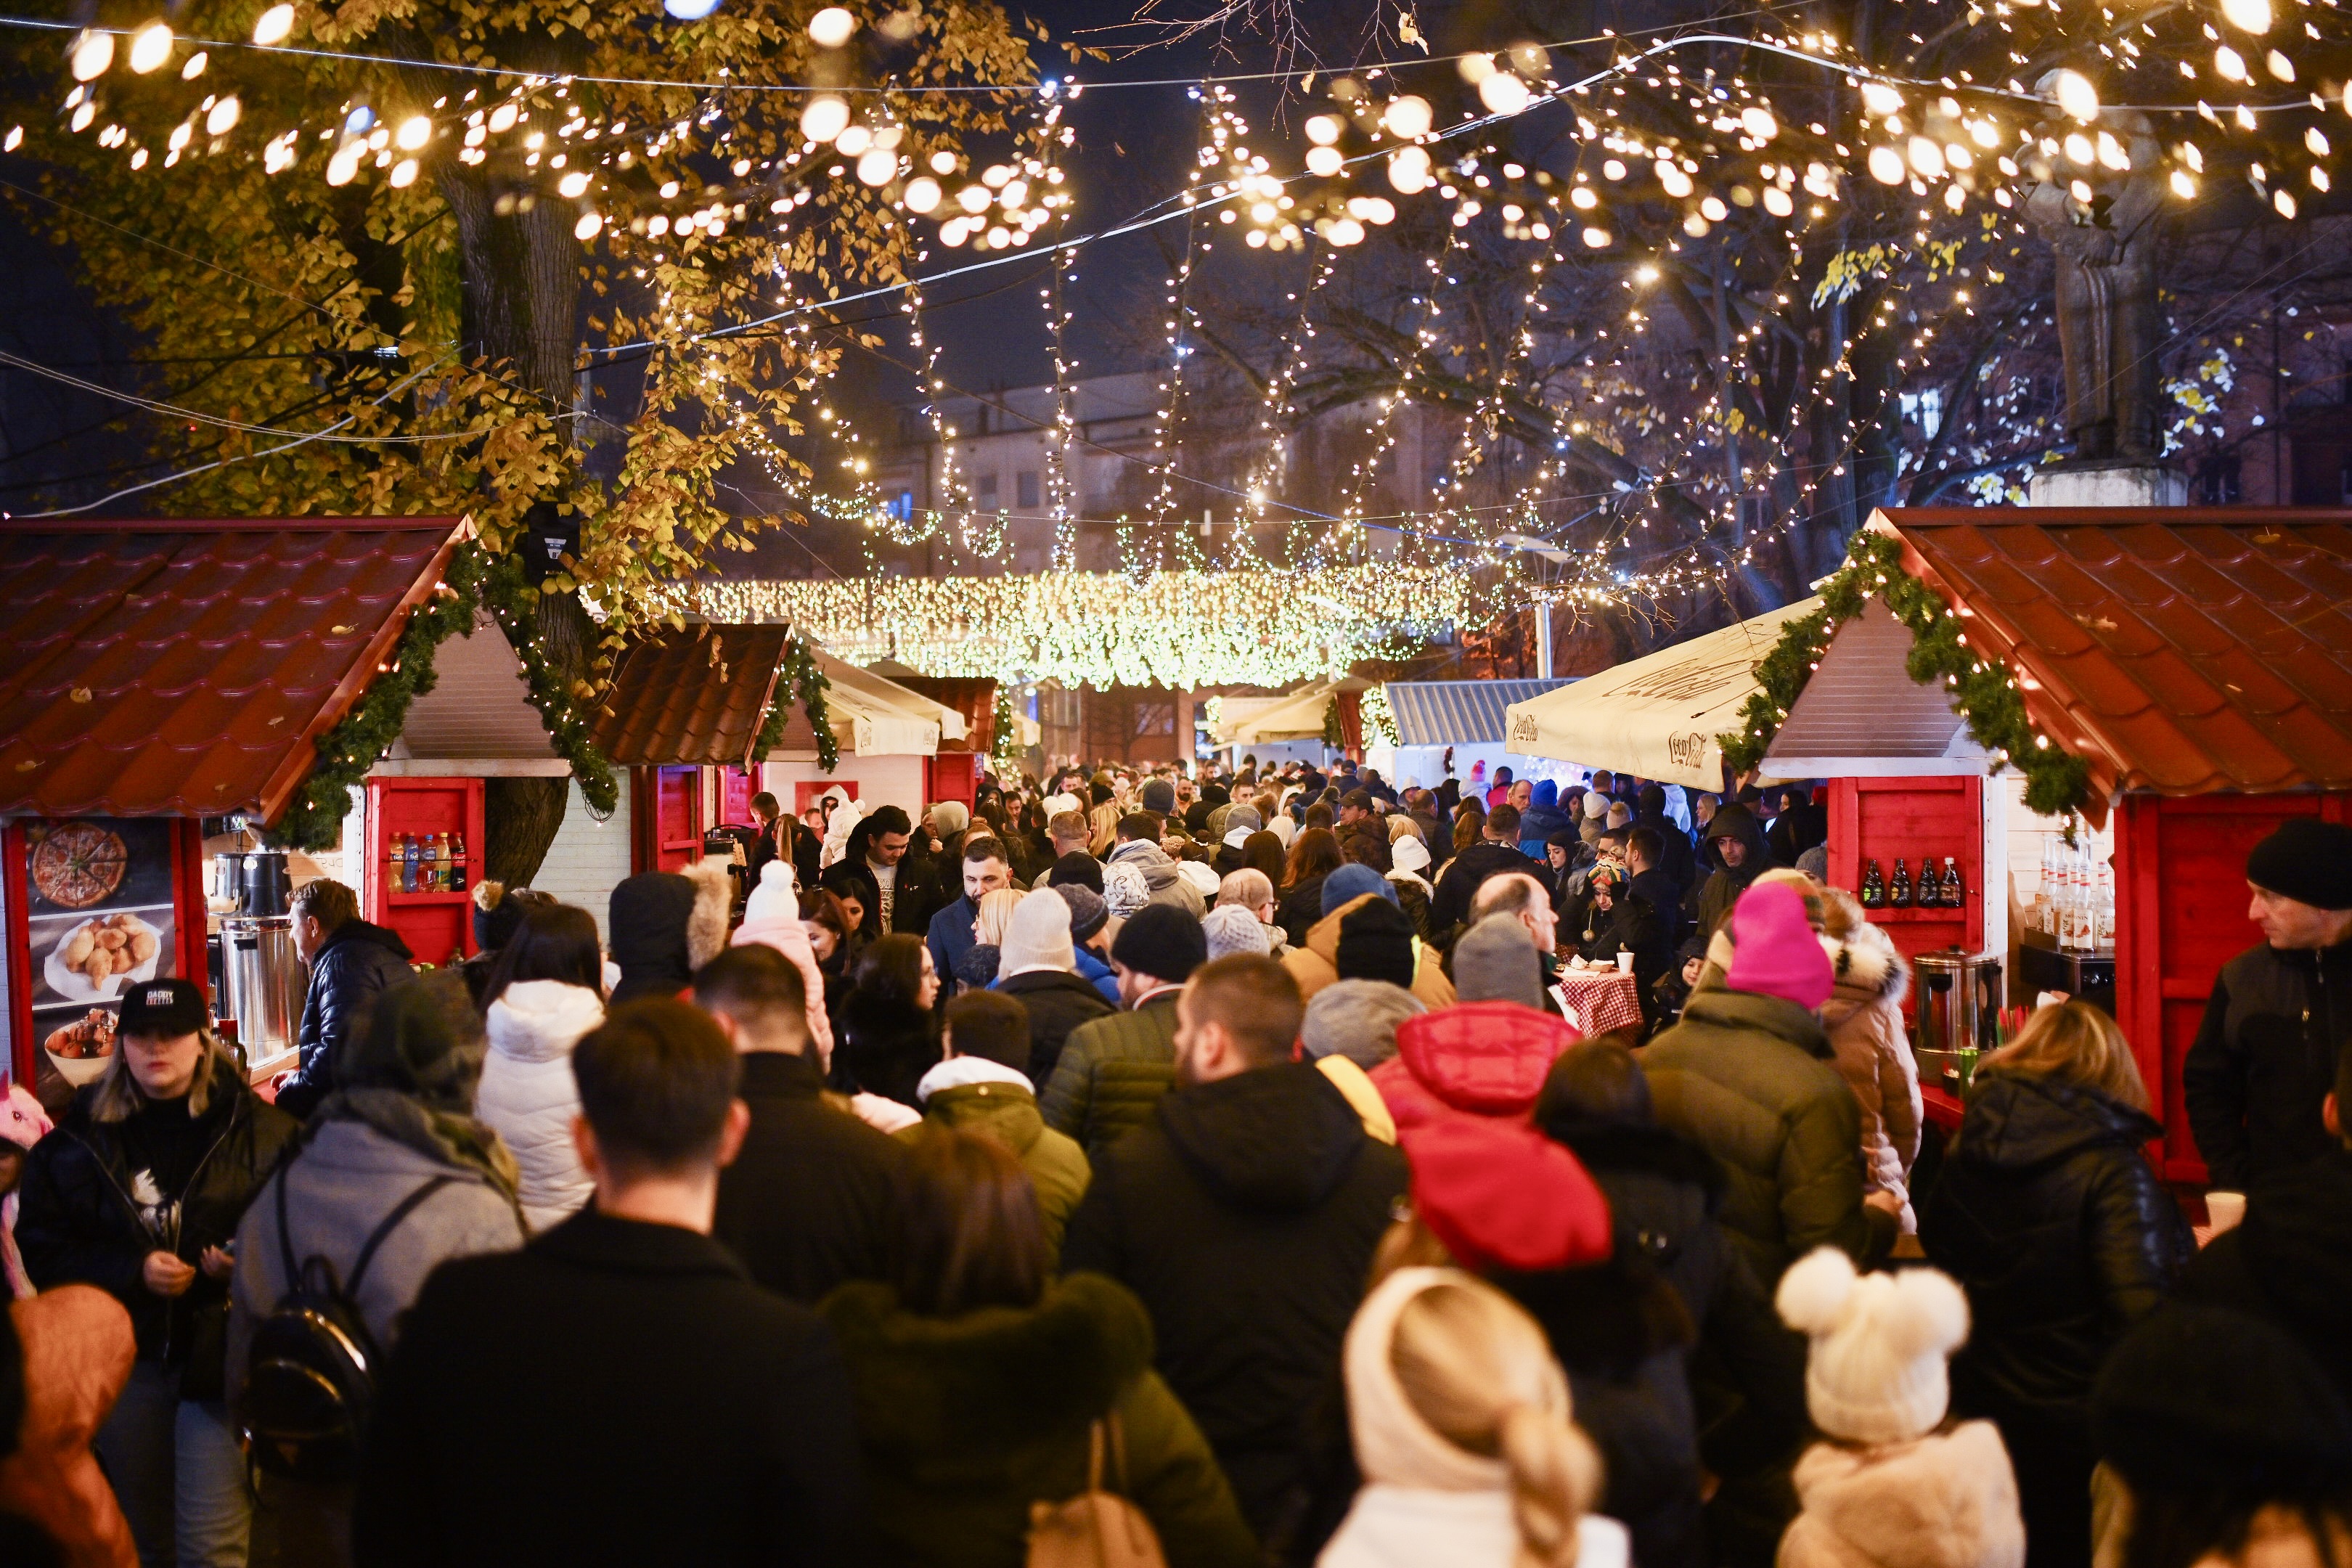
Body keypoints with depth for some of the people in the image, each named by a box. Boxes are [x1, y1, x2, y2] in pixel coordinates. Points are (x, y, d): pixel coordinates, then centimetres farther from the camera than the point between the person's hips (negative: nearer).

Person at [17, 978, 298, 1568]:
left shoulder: (258, 1128, -3)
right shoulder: (81, 1136, 3)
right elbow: (40, 1247, 0)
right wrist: (132, 1270, -13)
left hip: (221, 1356, -3)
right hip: (123, 1356, 3)